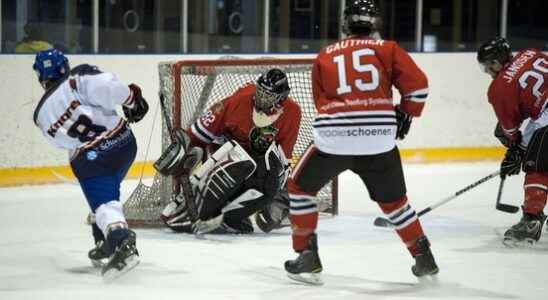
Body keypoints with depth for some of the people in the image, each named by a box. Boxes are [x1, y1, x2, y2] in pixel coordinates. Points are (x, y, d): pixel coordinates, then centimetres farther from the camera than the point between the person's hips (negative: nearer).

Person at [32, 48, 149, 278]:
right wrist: (132, 100, -6)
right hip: (124, 141, 2)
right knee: (107, 194, 25)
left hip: (91, 160, -2)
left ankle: (122, 242, -37)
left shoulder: (42, 115, 9)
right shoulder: (77, 77, -3)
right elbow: (106, 87, -20)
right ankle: (106, 244, 30)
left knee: (104, 204, -9)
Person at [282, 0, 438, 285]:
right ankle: (423, 257, 21)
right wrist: (405, 114, 20)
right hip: (379, 139, 1)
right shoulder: (386, 49, 10)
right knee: (393, 199, 21)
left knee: (300, 187, 21)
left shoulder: (325, 55, 16)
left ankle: (307, 257, 15)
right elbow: (417, 83, 2)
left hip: (332, 137, -1)